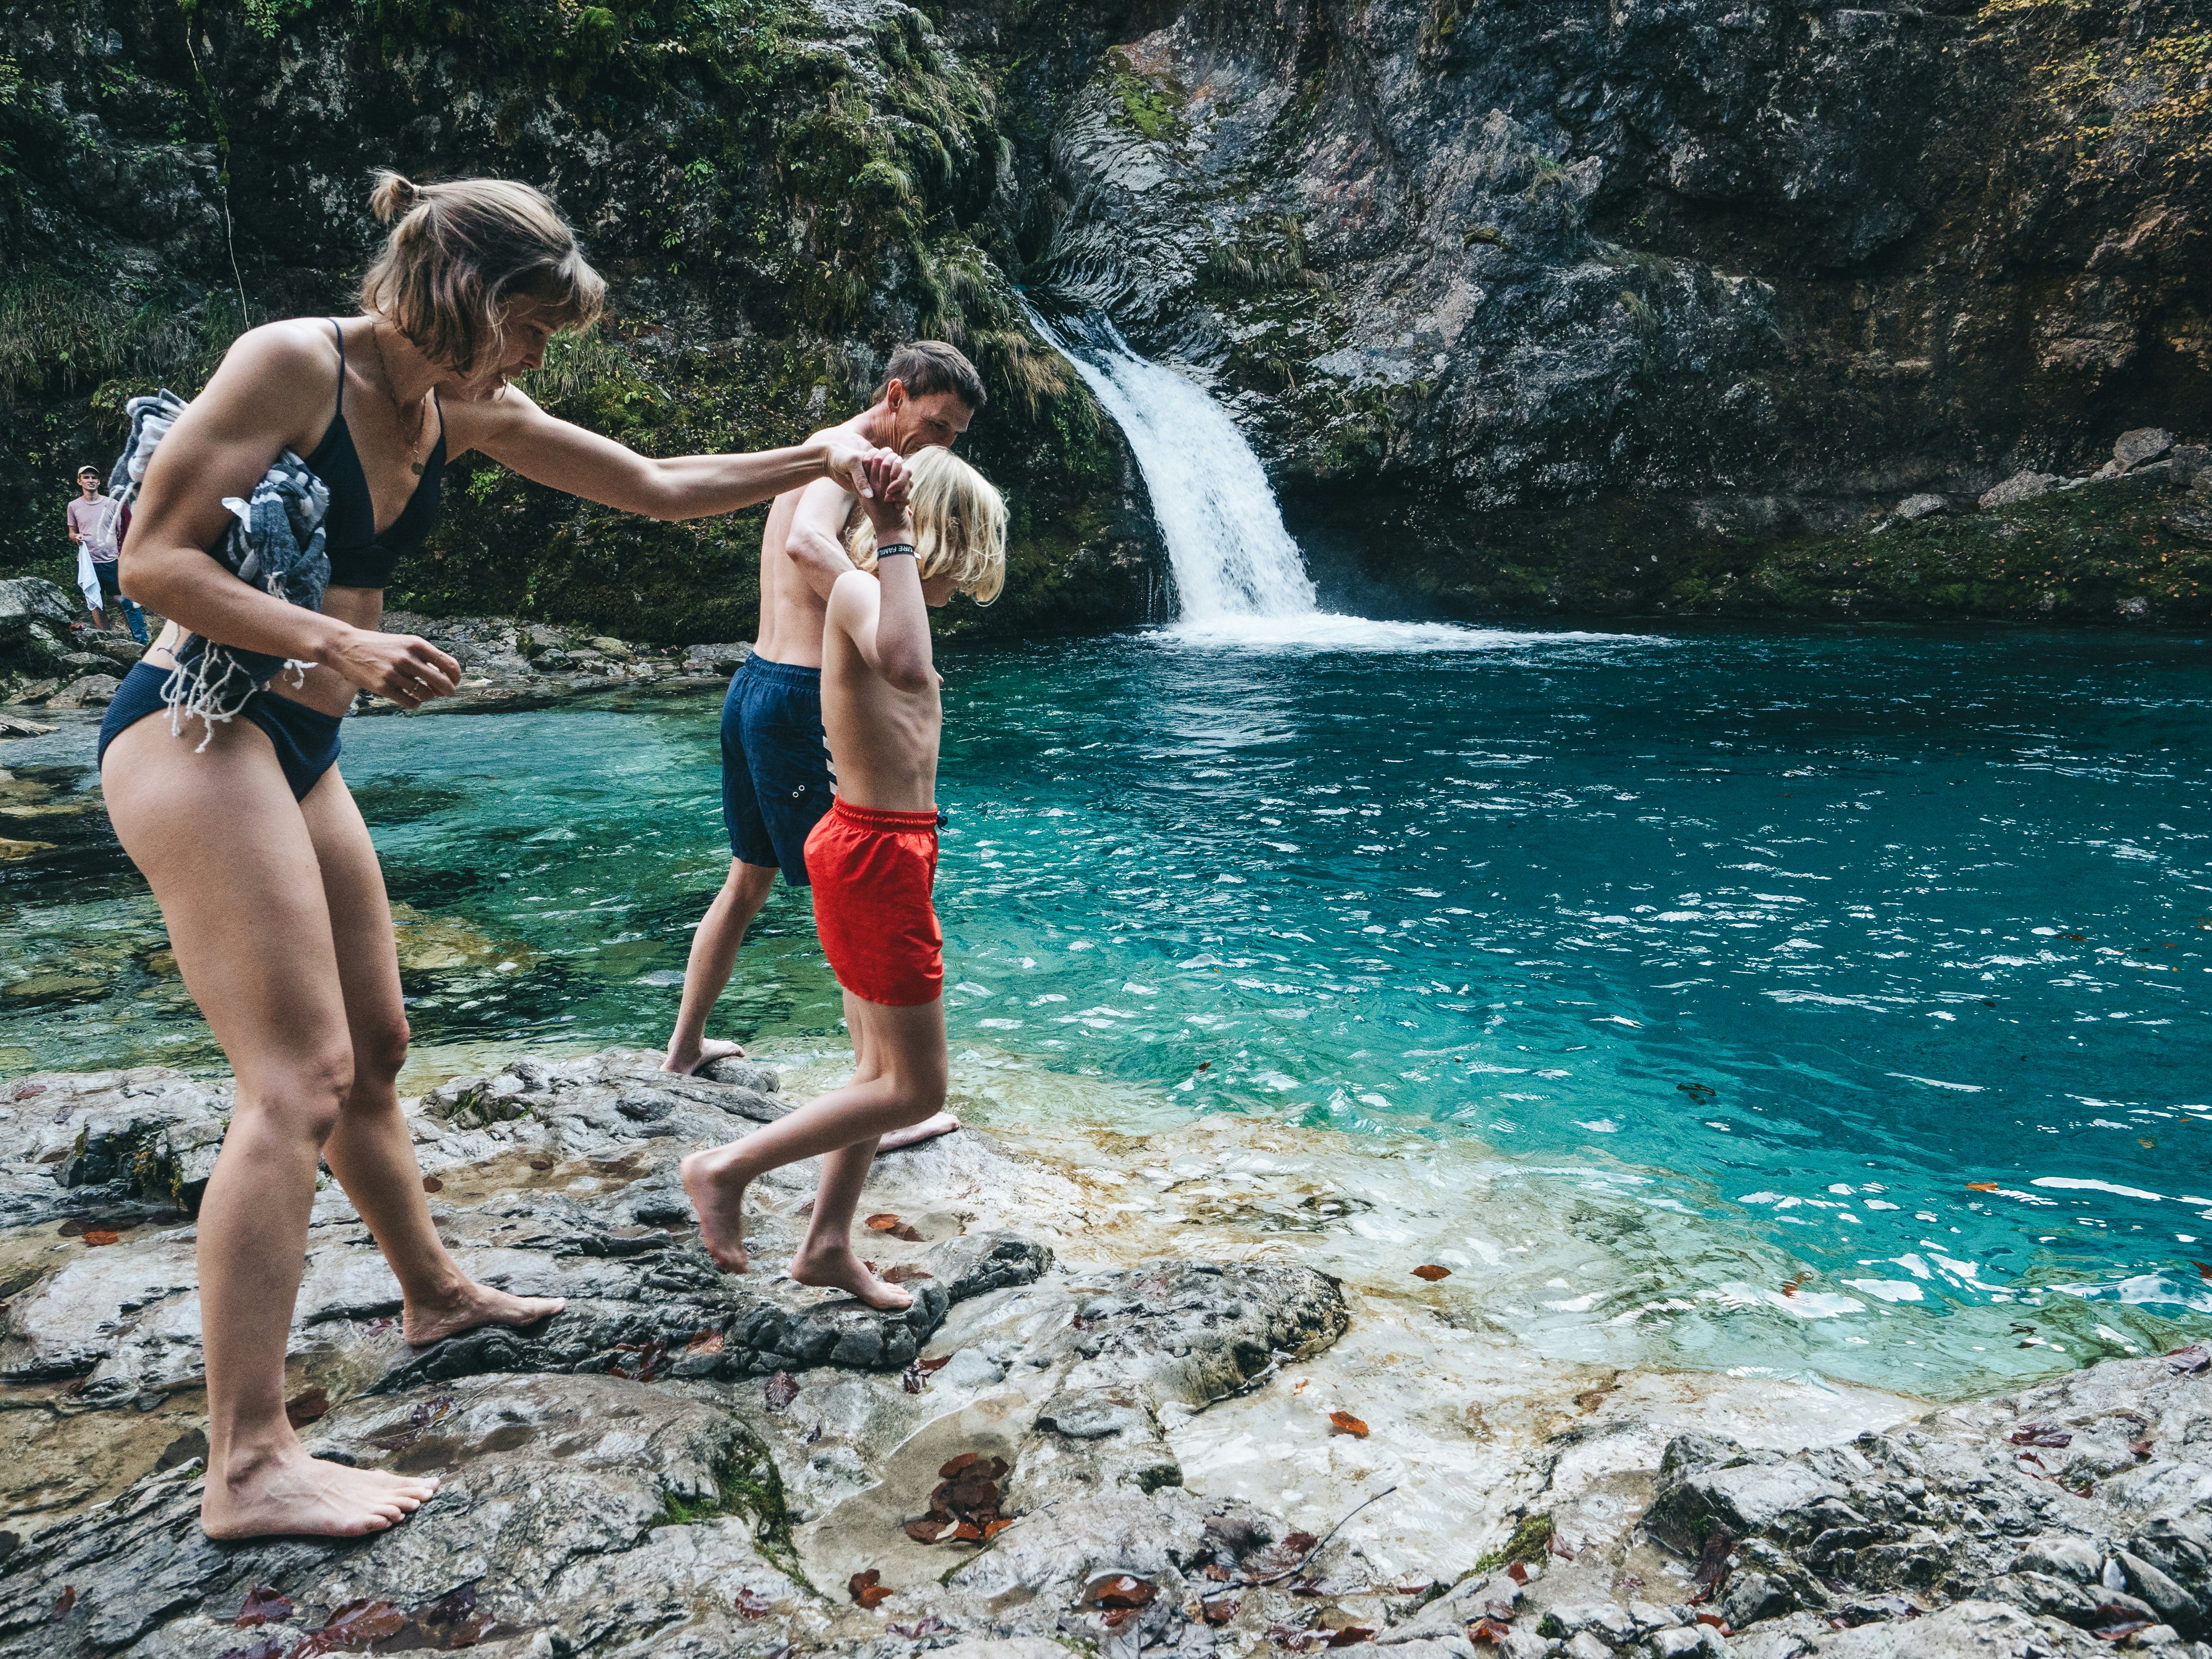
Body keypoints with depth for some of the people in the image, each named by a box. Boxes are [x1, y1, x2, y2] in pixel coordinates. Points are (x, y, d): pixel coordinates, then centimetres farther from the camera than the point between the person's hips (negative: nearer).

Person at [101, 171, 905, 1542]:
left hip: (298, 751, 9)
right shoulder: (293, 359, -12)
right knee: (299, 1079, -15)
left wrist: (815, 460, 9)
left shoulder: (461, 411, 10)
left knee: (375, 1047, 17)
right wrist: (343, 643, -24)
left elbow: (654, 487, 14)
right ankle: (250, 1464, -11)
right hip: (195, 727, -8)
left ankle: (437, 1293, 37)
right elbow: (154, 559, -15)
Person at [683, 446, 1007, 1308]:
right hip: (877, 855, -11)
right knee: (915, 1089, -2)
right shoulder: (857, 589, -16)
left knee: (881, 1071, 18)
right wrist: (893, 536, -36)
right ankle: (727, 1168, 7)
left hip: (881, 849, 11)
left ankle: (828, 1245, 28)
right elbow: (902, 662, -41)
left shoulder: (878, 593, 14)